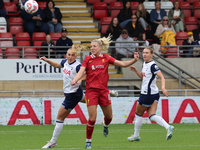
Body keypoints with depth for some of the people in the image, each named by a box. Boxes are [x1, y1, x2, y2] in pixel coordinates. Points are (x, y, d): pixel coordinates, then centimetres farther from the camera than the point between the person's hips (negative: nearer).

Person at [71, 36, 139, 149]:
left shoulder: (106, 58, 3)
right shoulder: (87, 59, 0)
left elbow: (123, 64, 5)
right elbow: (81, 72, -12)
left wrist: (134, 60, -9)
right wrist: (75, 80, -31)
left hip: (103, 91, 2)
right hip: (91, 91, -2)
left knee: (109, 116, 12)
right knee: (92, 118, -10)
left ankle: (106, 126, 49)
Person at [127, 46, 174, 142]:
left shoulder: (152, 65, -18)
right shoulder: (145, 63, 11)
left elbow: (162, 77, -24)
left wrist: (163, 87, -40)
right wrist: (135, 70, 10)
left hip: (147, 94, -9)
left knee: (138, 114, 8)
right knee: (152, 116, -1)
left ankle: (136, 135, 22)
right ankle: (168, 127, -17)